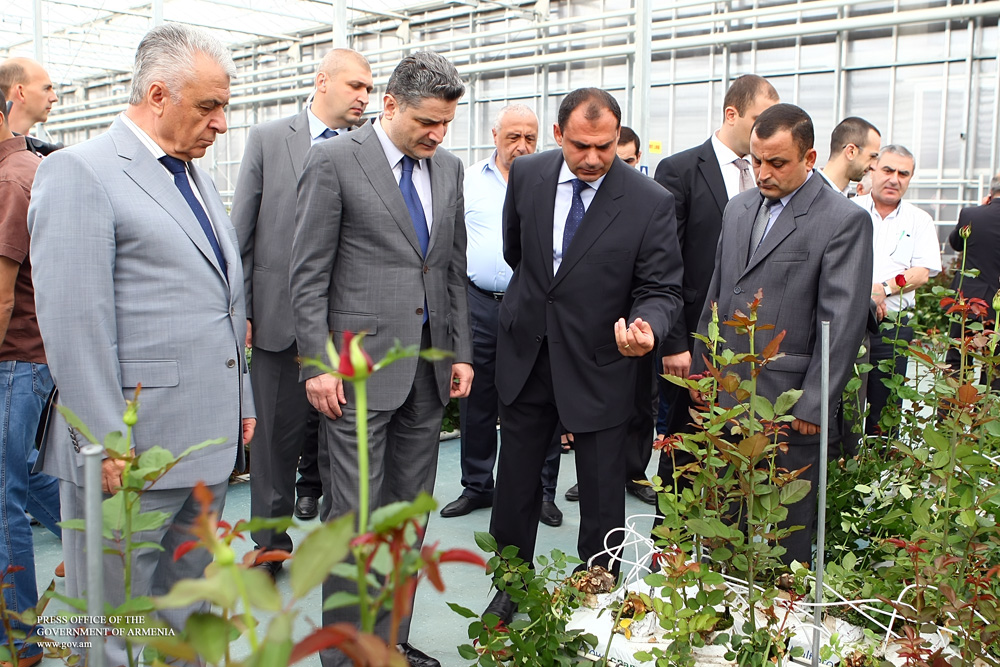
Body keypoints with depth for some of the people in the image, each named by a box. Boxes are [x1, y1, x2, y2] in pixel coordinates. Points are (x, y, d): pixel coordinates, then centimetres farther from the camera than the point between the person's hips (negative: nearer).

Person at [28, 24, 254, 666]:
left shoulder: (198, 177, 17)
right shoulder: (79, 172, -9)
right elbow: (73, 323, -16)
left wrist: (241, 406, 16)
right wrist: (106, 444, -18)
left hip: (209, 443, 8)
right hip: (131, 451, -8)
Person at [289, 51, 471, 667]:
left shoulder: (449, 168, 12)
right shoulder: (333, 161, -5)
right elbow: (309, 274, -6)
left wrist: (461, 353, 11)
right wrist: (317, 365, -11)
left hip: (430, 368, 6)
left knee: (409, 512, 12)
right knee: (354, 516, -1)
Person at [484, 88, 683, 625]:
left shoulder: (651, 202, -14)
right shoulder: (527, 174, -3)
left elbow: (661, 289, -11)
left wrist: (645, 326, -31)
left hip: (597, 366, -3)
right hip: (525, 356, 4)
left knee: (601, 498, 9)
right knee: (514, 484, 16)